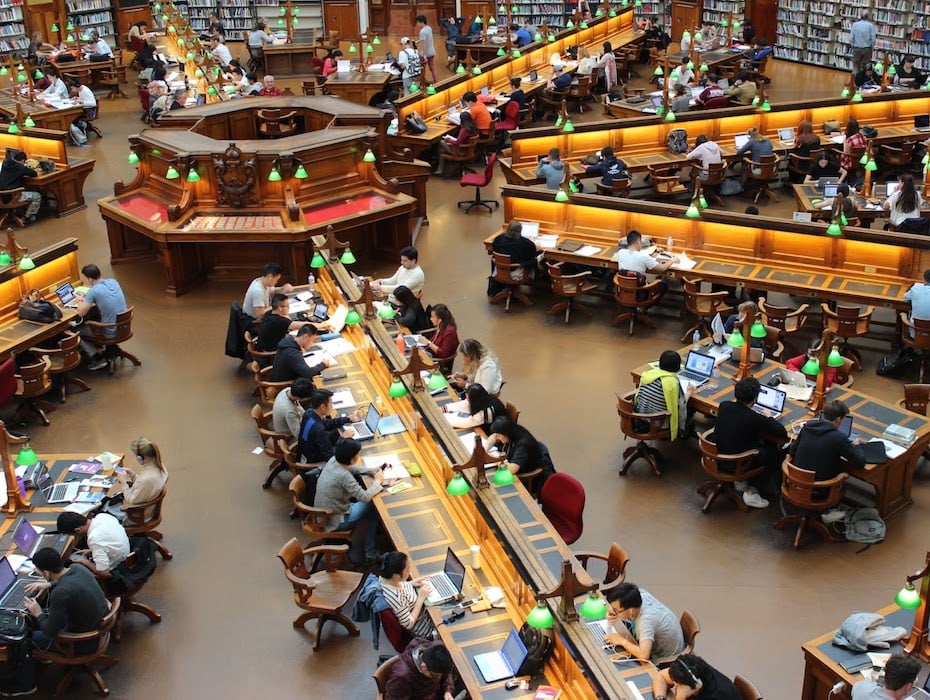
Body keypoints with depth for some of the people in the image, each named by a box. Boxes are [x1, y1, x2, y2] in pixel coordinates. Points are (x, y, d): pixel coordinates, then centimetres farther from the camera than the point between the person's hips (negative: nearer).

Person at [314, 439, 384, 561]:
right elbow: (366, 497, -25)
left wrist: (371, 470, -1)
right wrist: (377, 481, -9)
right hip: (334, 522, -8)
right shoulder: (344, 476, -33)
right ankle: (371, 554, 18)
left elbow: (351, 468, 12)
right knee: (373, 506, 8)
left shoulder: (333, 460, -9)